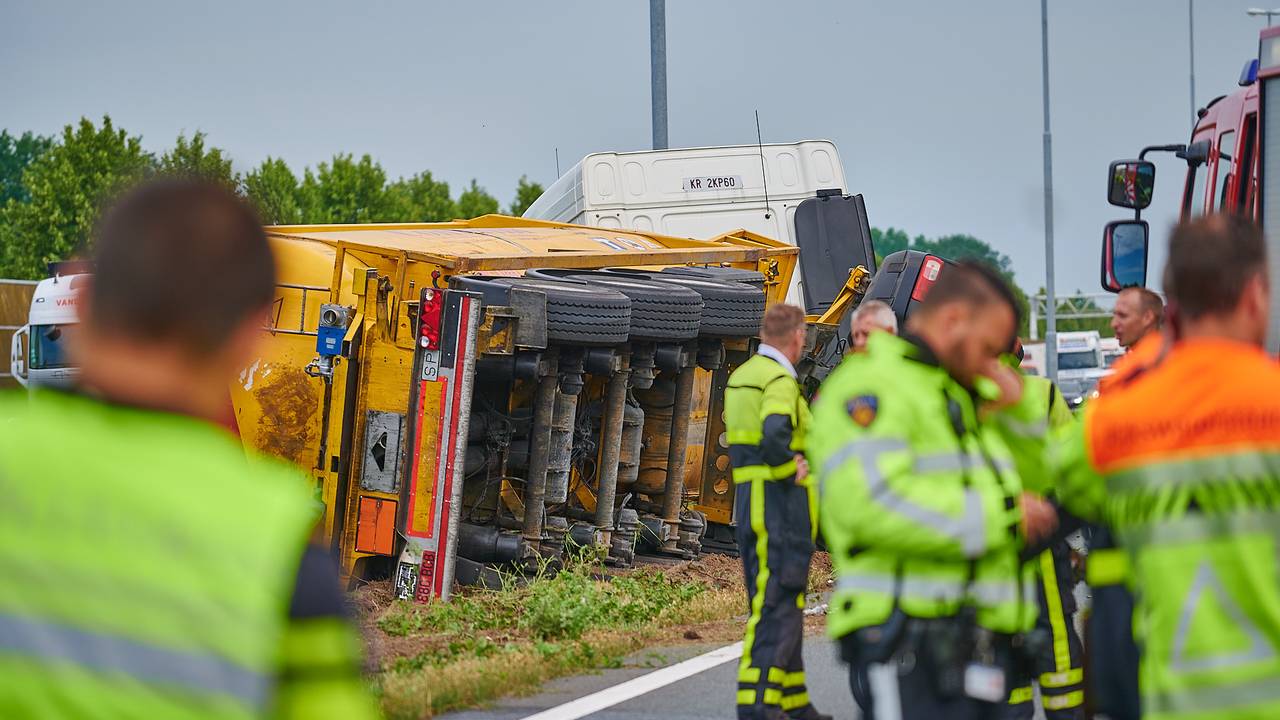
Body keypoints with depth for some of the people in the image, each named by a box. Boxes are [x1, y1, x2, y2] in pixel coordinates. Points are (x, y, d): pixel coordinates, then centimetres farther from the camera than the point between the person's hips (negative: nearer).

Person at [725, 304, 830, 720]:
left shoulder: (739, 377, 15)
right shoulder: (779, 380, -15)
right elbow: (774, 434, -31)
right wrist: (792, 468, -16)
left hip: (747, 499, 10)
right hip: (779, 502, -10)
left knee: (776, 605, 15)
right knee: (776, 605, -8)